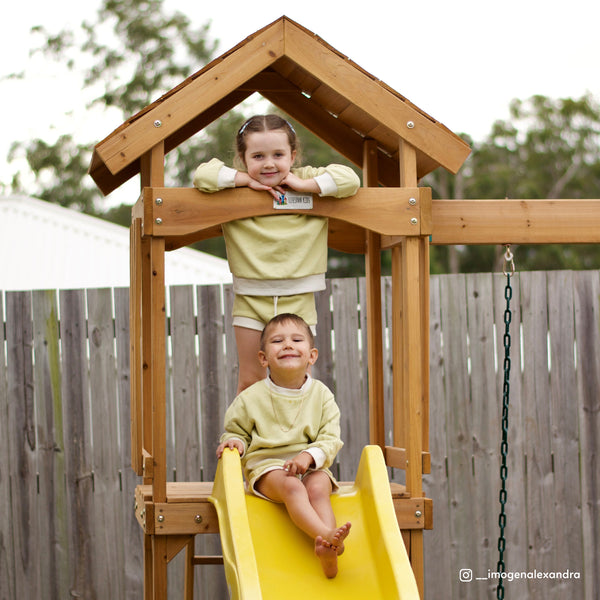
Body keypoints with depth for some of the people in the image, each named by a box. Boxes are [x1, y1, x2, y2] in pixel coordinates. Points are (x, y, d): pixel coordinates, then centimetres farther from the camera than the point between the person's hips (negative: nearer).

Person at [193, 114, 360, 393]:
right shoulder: (237, 188, 0)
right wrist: (248, 180, -14)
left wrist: (304, 184, -12)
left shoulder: (306, 178, 1)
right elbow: (202, 175, -12)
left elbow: (349, 180, -6)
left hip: (297, 300, 0)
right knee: (250, 381, 7)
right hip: (250, 299, 0)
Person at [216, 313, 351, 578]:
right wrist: (233, 441, -10)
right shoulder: (251, 398, 5)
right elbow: (236, 430, 15)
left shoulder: (321, 395, 6)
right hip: (266, 465, -2)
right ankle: (328, 534, -54)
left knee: (319, 486, -33)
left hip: (311, 466, 2)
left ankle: (328, 554, -48)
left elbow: (330, 439, 1)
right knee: (290, 486, -35)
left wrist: (309, 456, -19)